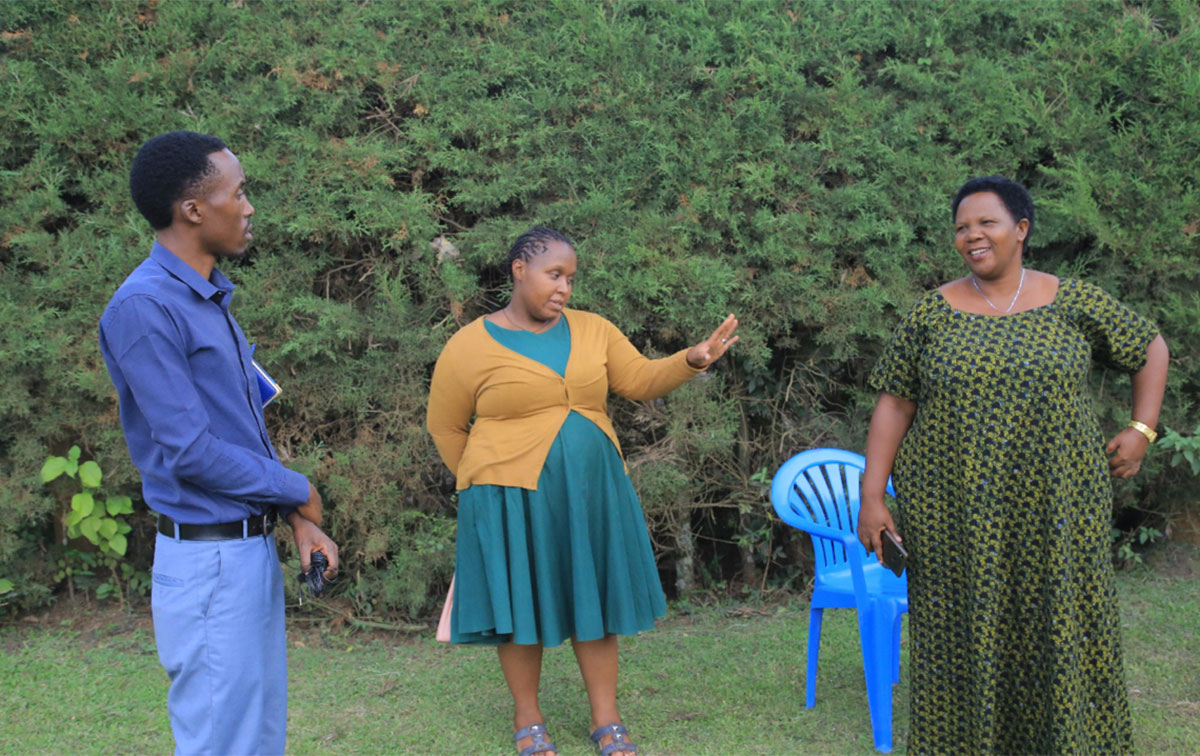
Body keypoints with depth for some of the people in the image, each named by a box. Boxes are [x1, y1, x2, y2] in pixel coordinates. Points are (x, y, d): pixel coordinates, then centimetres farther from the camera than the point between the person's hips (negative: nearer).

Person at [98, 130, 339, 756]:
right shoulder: (144, 310, -18)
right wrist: (296, 491, -7)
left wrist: (297, 519, 7)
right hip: (208, 562, -9)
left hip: (253, 550, 9)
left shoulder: (211, 299, 12)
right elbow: (188, 451, -20)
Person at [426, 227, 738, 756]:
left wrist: (694, 359, -13)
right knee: (521, 610, 5)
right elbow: (445, 427, 3)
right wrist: (489, 481, 7)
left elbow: (642, 380, 2)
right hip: (514, 499, -3)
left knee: (595, 603, 8)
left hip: (591, 494, 4)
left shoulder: (593, 331, 6)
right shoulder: (471, 346, -5)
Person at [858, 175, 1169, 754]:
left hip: (1054, 507, 0)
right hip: (956, 510, 0)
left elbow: (1151, 349, 15)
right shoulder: (932, 313, 2)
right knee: (964, 636, 4)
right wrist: (872, 496, -4)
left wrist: (1142, 430, 5)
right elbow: (894, 403, 2)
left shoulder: (1073, 304, 1)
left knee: (1059, 633, 5)